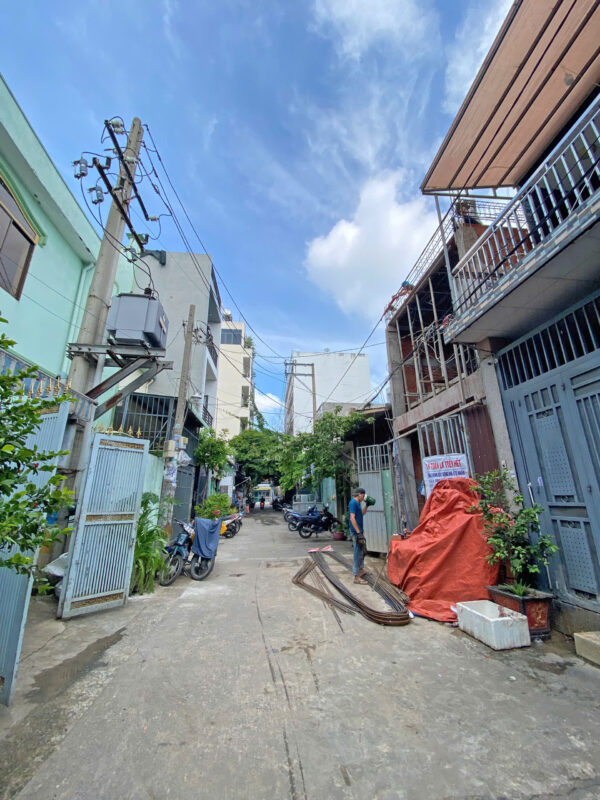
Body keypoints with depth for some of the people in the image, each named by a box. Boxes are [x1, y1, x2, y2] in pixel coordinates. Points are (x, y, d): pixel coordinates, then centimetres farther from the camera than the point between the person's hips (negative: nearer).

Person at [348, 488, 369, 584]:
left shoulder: (357, 503, 13)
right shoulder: (353, 503, -17)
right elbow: (352, 518, -23)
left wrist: (367, 505, 19)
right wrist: (358, 532, -25)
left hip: (359, 531, 10)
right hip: (356, 532, -10)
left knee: (363, 550, 23)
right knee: (358, 553, -4)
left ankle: (361, 569, 38)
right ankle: (356, 577, 3)